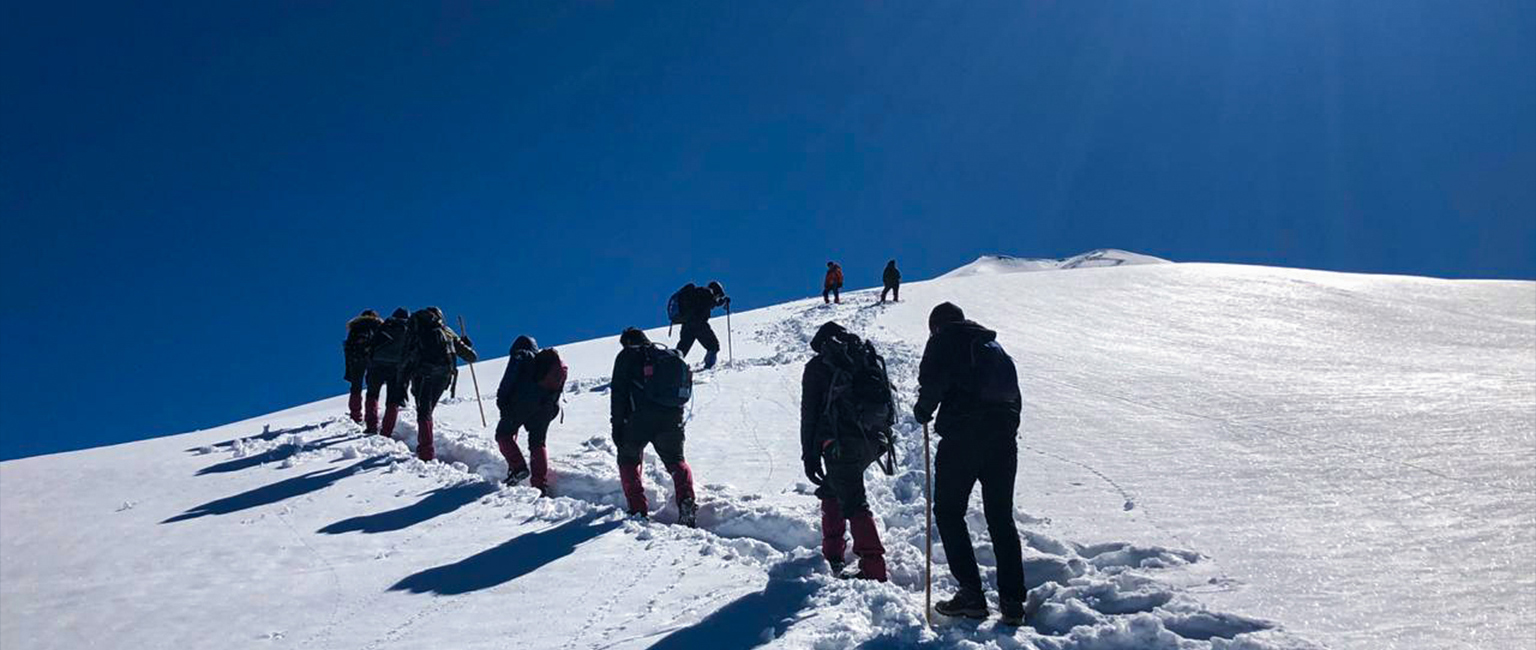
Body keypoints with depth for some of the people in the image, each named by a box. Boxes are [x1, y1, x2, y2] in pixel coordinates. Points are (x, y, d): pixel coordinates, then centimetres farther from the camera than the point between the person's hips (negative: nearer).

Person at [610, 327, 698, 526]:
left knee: (628, 460, 17)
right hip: (672, 418, 4)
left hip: (639, 419, -4)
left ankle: (638, 509, 3)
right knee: (676, 461, 19)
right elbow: (684, 392, 22)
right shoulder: (672, 356, 23)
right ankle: (686, 500, -8)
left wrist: (617, 424, 0)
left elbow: (618, 392, -1)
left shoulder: (627, 356, 8)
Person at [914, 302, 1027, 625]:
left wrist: (923, 410, 4)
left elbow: (934, 380, -12)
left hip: (963, 435, -6)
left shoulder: (945, 339, 5)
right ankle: (1012, 602, 7)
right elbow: (1015, 393, 21)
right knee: (1001, 517, 11)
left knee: (948, 512, 5)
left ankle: (971, 593, -2)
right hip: (1004, 435, 6)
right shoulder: (994, 346, 25)